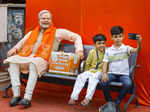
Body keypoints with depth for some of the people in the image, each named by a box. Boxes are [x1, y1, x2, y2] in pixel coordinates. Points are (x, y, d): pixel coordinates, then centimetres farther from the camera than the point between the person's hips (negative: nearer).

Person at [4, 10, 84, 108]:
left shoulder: (57, 32, 15)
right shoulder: (32, 33, 27)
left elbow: (76, 37, 13)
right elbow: (21, 44, 32)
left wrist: (79, 50, -1)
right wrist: (14, 49, 12)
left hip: (43, 59, -5)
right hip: (27, 57, 5)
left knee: (34, 63, -39)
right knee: (12, 59, -24)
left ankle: (28, 98, -40)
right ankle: (16, 95, -26)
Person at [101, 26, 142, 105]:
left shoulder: (126, 48, 2)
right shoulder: (108, 50, 8)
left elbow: (136, 50, -17)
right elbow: (105, 63, 3)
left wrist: (139, 43, -38)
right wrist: (104, 73, -14)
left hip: (124, 74, -1)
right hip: (112, 73, 1)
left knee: (128, 84, -31)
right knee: (104, 81, -28)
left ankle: (117, 102, -7)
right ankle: (109, 102, -4)